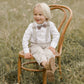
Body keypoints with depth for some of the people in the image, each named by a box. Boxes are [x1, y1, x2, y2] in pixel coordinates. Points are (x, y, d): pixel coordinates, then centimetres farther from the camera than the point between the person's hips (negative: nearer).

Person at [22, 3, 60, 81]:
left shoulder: (50, 25, 0)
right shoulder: (31, 26, -2)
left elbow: (56, 35, 8)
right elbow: (25, 39, -1)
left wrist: (52, 46, -6)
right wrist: (26, 52, -9)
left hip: (47, 46, 1)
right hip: (35, 46, -1)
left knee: (50, 53, -34)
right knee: (40, 53, -36)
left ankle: (51, 65, -64)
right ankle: (45, 64, -64)